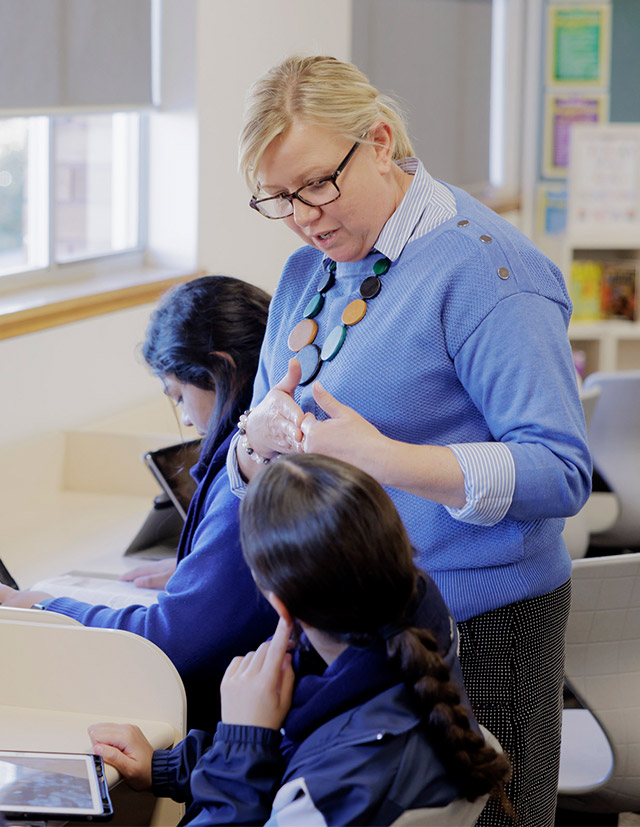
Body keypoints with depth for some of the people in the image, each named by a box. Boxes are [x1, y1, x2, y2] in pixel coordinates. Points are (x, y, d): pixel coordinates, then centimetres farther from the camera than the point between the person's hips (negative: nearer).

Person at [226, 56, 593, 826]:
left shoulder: (484, 267, -13)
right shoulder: (306, 273, 11)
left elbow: (559, 473, -20)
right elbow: (250, 470, 15)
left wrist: (385, 459, -30)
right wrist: (260, 437, -10)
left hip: (473, 636, -7)